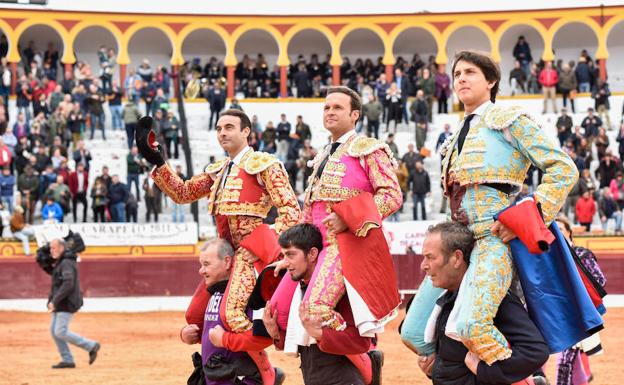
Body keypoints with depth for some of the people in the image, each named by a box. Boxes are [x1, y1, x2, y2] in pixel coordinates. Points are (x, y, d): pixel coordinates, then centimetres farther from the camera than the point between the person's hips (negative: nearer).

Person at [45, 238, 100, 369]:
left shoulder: (67, 263, -18)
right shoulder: (61, 262, 15)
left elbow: (68, 284, -29)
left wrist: (54, 301, -29)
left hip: (67, 303, -10)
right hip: (60, 303, 10)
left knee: (60, 332, -11)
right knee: (54, 330, 6)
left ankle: (91, 346, -1)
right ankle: (67, 360, 8)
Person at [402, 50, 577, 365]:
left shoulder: (509, 120, 2)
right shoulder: (458, 138, 23)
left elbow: (564, 169, -6)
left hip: (493, 238, -8)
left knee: (469, 325, -31)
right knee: (414, 333, 1)